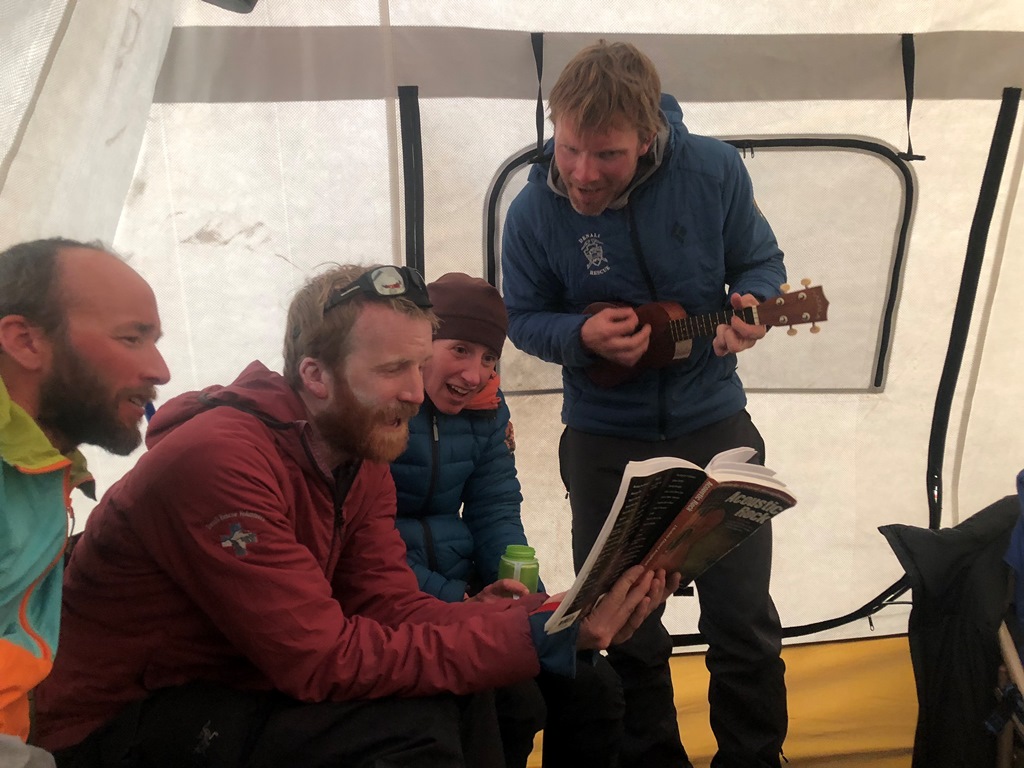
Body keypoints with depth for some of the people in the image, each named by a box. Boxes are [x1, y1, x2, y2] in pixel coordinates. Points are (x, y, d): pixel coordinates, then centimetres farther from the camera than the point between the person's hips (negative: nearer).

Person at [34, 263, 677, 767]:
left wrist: (555, 620, -22)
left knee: (451, 700, -5)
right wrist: (530, 639, -30)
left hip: (237, 683, 8)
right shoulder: (222, 461, -28)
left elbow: (394, 606, -9)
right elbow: (323, 658, -29)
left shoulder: (361, 457, -1)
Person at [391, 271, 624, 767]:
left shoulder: (486, 407, 7)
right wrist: (455, 599, -25)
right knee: (514, 702, -24)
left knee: (594, 686, -6)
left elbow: (496, 515, 6)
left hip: (468, 592, 7)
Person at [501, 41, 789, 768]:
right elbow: (523, 317, -1)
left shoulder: (713, 170, -14)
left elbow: (760, 263, 0)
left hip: (713, 421, 0)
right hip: (604, 439, 0)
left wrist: (750, 309, -23)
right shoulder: (534, 211, -14)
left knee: (744, 616, 5)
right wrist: (582, 334, -22)